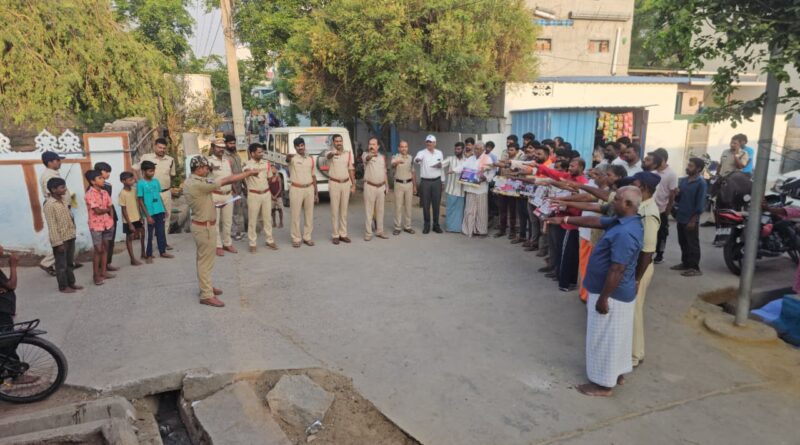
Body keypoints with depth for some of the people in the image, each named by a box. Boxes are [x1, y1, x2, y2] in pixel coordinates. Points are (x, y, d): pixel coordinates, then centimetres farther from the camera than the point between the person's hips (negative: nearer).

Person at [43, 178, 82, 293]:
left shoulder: (62, 201, 8)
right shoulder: (49, 205, -17)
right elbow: (52, 226, -18)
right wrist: (58, 242, -19)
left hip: (70, 237, 8)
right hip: (61, 240, -8)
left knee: (70, 262, 17)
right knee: (61, 265, 5)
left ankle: (71, 283, 29)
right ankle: (63, 286, 16)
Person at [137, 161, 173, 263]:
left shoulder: (156, 181, 5)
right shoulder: (140, 184, -11)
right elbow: (140, 201, -10)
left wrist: (165, 210, 13)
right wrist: (147, 215, -13)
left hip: (159, 211, 5)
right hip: (150, 213, -5)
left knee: (161, 232, 13)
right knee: (149, 234, 5)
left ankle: (163, 251, 26)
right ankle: (148, 255, 16)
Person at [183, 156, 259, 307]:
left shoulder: (189, 182, 6)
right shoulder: (198, 184, -26)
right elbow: (226, 180, -25)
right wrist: (249, 173, -18)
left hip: (202, 224, 10)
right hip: (205, 227, -10)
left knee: (204, 258, 21)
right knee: (206, 260, -2)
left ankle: (206, 287, 35)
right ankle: (206, 295, 6)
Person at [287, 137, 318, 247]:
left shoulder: (310, 159, 10)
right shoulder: (293, 158, -4)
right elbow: (287, 159, -30)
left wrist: (316, 193, 11)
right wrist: (288, 156, -55)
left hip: (309, 189, 4)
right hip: (296, 189, -4)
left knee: (309, 215, 10)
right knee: (296, 215, 2)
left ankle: (307, 237, 22)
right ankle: (296, 239, 11)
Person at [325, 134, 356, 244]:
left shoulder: (348, 154, 8)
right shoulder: (330, 154, -4)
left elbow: (351, 170, 11)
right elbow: (328, 156, -31)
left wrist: (353, 185, 6)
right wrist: (334, 153, -55)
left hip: (346, 183, 4)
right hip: (334, 184, -3)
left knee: (344, 210, 9)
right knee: (335, 210, -1)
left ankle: (343, 233, 16)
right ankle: (335, 235, 4)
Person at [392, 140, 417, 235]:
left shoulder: (411, 158, 8)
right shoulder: (395, 157, -6)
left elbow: (413, 173, 14)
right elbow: (392, 165, -30)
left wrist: (415, 186, 11)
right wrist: (397, 162, -54)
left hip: (409, 184, 4)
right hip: (399, 184, -3)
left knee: (408, 206, 8)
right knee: (398, 206, 0)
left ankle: (407, 226, 18)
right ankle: (397, 227, 8)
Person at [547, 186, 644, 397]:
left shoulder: (625, 233, -29)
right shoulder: (623, 221, 2)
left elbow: (617, 270, -29)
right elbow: (595, 221, 13)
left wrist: (603, 298, -22)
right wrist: (565, 219, 12)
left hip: (612, 294, -10)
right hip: (620, 292, 10)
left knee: (604, 338, 4)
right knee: (617, 335, 22)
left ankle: (604, 384, 17)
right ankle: (618, 373, 38)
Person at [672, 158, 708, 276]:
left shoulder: (701, 183, -12)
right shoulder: (683, 180, 9)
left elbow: (700, 204, -15)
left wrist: (693, 220, -17)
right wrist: (676, 194, -3)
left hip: (691, 220, -7)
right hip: (681, 217, 7)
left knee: (692, 244, -1)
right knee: (682, 242, 15)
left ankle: (695, 268, 6)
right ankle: (685, 263, 27)